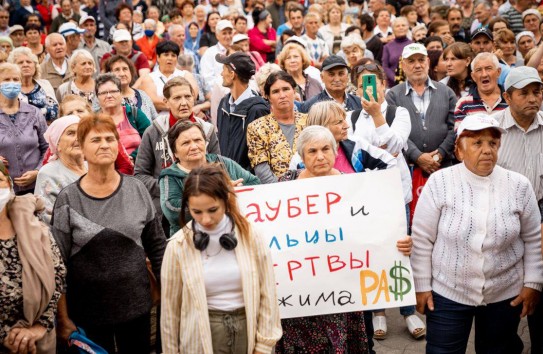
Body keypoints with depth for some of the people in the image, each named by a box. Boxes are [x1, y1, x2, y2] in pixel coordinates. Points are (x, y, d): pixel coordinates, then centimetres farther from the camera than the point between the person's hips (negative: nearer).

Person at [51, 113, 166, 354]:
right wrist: (63, 318, -5)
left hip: (136, 303, 2)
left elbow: (157, 246, 6)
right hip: (88, 309, -1)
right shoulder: (68, 199, -7)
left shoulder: (137, 190, -2)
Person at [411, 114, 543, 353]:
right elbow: (422, 239, -7)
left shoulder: (519, 185, -6)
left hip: (506, 294, 2)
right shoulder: (440, 182, -11)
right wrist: (422, 286, -5)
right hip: (447, 293, -1)